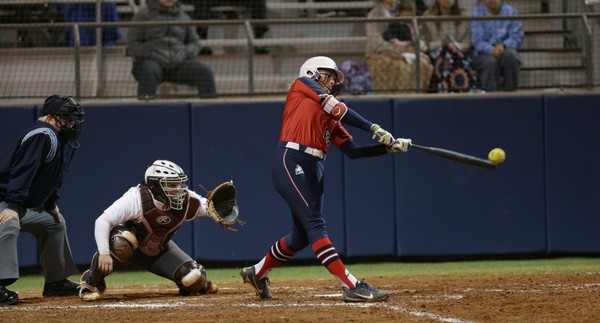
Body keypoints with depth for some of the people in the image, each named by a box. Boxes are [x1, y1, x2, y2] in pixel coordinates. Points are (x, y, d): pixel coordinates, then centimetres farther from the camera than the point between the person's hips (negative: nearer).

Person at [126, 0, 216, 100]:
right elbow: (132, 43, 1)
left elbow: (194, 42, 18)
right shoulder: (143, 15, 6)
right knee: (150, 70, -40)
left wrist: (184, 55, -4)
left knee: (205, 71, -22)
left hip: (178, 64, 3)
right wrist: (153, 55, -14)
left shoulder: (183, 16, 17)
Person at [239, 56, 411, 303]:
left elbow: (352, 151, 16)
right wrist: (374, 129, -7)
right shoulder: (302, 84, 7)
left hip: (314, 170, 9)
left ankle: (257, 273, 33)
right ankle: (351, 287, -26)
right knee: (315, 224, -15)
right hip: (292, 163, -9)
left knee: (303, 234, 12)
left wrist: (389, 147, 6)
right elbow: (338, 109, -5)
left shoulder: (330, 117, 24)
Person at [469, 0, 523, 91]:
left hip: (505, 50, 1)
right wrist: (491, 50, -31)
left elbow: (517, 37, -5)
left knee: (510, 55, -32)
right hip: (483, 54, -1)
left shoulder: (511, 12, 1)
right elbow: (477, 41, -11)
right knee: (490, 61, -35)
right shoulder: (477, 13, -3)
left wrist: (503, 46, -25)